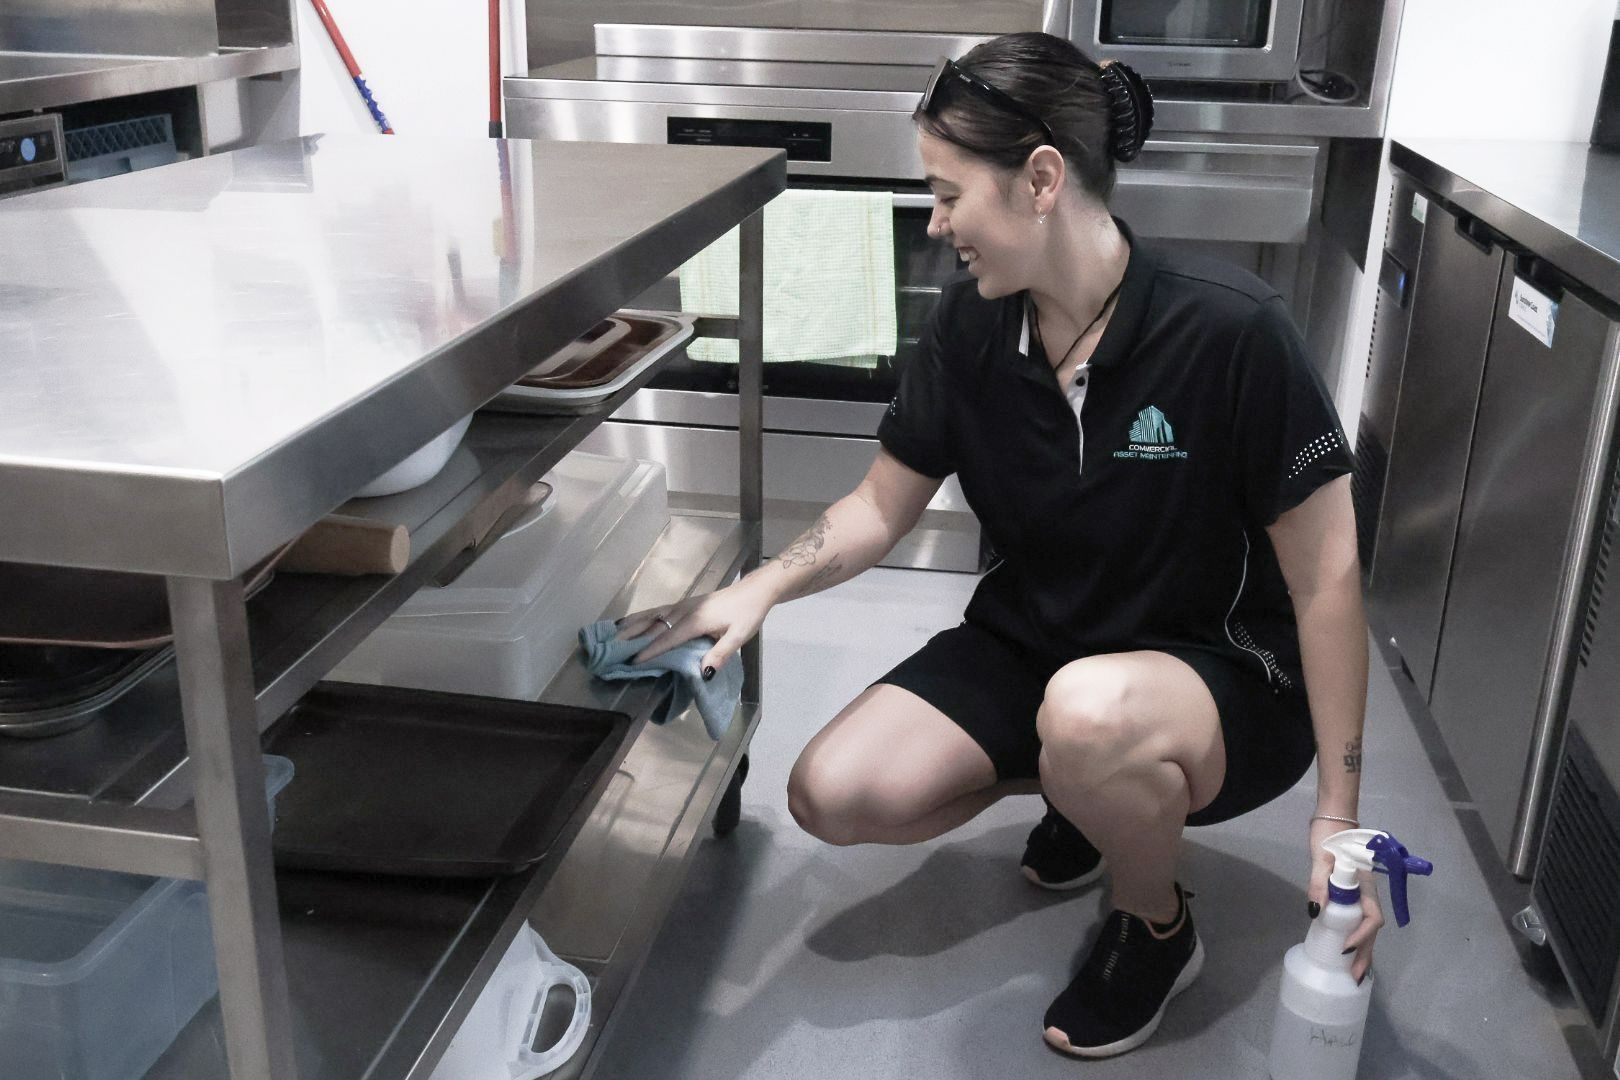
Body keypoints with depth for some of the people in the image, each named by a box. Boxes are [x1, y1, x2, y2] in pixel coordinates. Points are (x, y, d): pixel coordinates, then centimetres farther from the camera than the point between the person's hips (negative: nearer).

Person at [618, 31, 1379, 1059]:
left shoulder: (1230, 328, -24)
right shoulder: (974, 325, -8)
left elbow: (1326, 577, -18)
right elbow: (883, 506, 3)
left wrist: (1337, 820, -15)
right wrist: (757, 590, -15)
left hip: (1225, 671, -5)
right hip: (1033, 642, 5)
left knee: (1088, 710, -39)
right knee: (835, 794, -14)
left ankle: (1159, 930, -4)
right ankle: (1078, 786, 14)